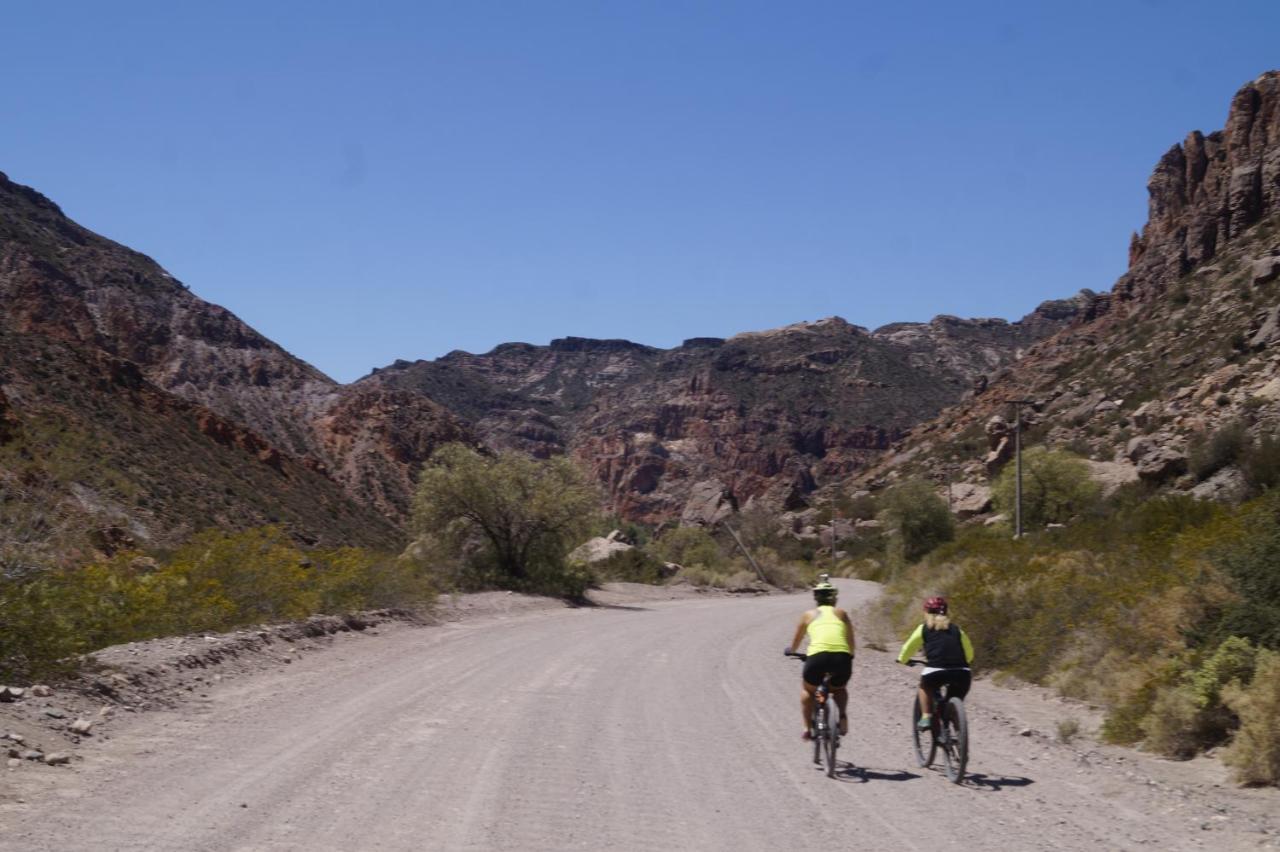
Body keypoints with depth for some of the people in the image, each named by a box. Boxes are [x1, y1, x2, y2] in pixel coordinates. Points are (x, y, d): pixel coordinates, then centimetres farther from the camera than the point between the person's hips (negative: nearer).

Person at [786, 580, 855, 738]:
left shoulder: (809, 615, 21)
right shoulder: (841, 614, 23)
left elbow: (795, 644, 33)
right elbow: (851, 645, 22)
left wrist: (790, 651, 54)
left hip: (818, 656, -1)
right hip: (842, 658, 1)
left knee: (808, 691, 28)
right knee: (839, 689, 32)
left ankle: (807, 727, 14)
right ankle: (842, 716, 7)